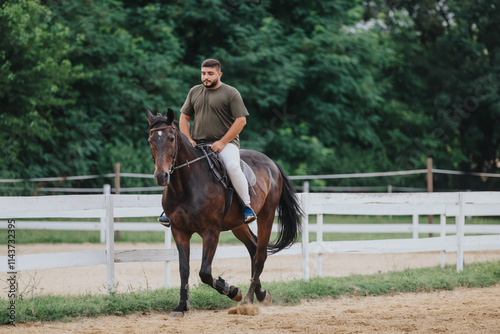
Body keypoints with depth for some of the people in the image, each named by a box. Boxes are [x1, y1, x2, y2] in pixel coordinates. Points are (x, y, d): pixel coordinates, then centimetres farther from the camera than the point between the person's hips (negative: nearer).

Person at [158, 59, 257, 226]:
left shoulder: (231, 93, 0)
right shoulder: (194, 92, 15)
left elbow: (241, 120, -6)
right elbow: (184, 118, 19)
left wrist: (222, 142, -13)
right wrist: (188, 140, 2)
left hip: (226, 143, -5)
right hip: (197, 145, 5)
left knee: (232, 166, -33)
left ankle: (247, 206, -20)